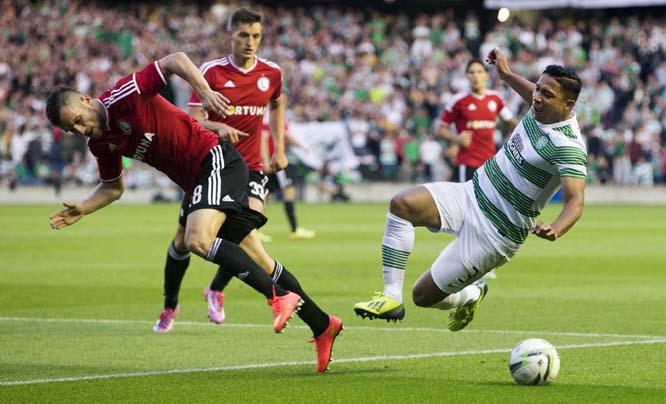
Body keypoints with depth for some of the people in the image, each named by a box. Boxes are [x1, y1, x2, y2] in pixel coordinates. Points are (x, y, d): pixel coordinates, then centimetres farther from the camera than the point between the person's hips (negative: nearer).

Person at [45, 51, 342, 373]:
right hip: (197, 182, 9)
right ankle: (321, 324, 15)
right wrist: (80, 210, 7)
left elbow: (175, 60, -18)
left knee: (198, 240, -28)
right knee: (256, 261, 8)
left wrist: (206, 93, -30)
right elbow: (113, 188, 23)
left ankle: (280, 296, -30)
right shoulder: (102, 143, 10)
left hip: (216, 159, -9)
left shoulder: (121, 98, -14)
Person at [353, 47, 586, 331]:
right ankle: (392, 297, -16)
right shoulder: (543, 111, 1)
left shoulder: (567, 146, -24)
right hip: (472, 194, 7)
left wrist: (556, 229, -53)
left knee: (424, 295, -5)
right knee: (402, 204, -22)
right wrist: (506, 75, 27)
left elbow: (575, 202, -34)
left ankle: (471, 296, 30)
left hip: (496, 231, -7)